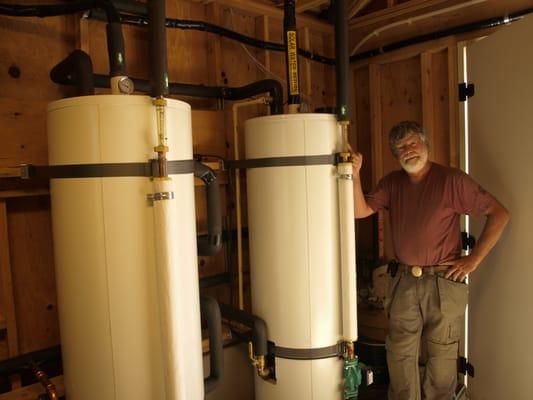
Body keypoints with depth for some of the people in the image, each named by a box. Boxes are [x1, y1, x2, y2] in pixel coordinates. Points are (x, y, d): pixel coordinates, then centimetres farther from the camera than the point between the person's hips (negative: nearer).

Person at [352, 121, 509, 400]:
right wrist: (355, 175, -16)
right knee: (400, 356, 13)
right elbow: (360, 210, -3)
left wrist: (474, 259, -10)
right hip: (403, 282, 4)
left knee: (441, 358, 12)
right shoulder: (392, 183, 7)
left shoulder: (451, 180, -7)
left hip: (443, 283, -3)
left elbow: (499, 214, -8)